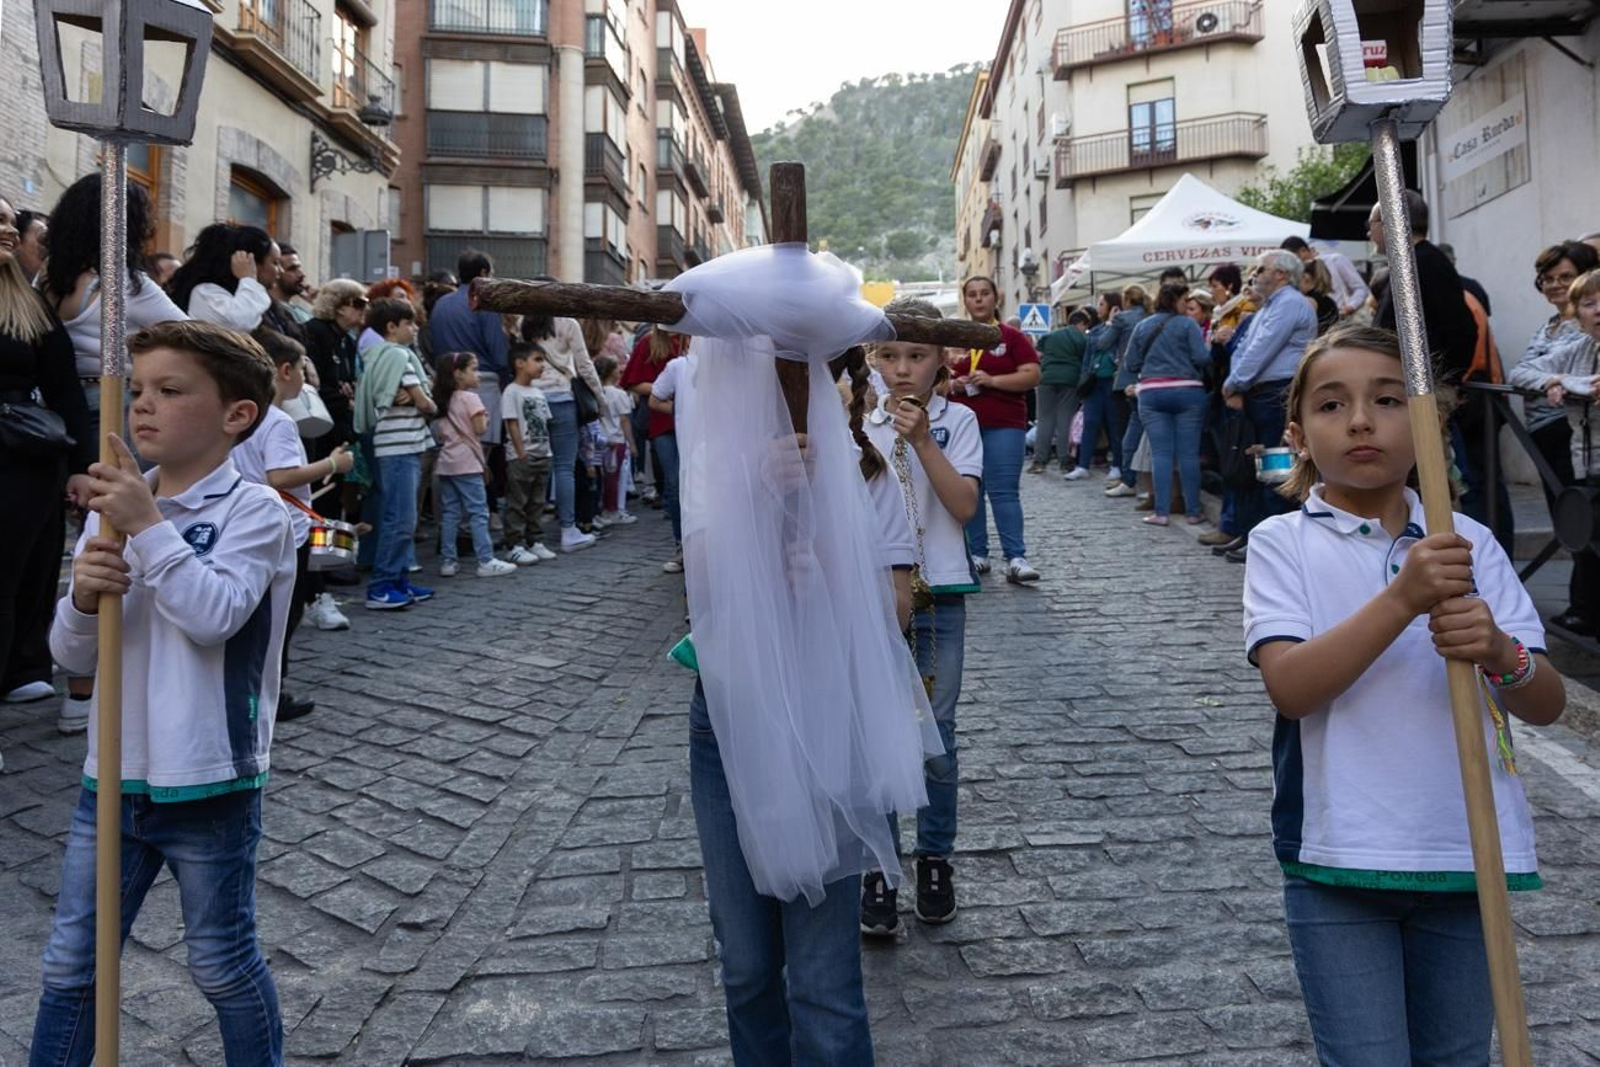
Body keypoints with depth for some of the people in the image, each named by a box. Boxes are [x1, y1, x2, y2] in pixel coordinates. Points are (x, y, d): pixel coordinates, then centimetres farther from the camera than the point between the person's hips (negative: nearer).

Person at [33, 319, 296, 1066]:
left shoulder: (254, 510, -11)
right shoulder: (113, 509, 5)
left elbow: (215, 615, -25)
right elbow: (72, 656, 5)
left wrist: (148, 527, -25)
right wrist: (85, 597, -15)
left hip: (210, 782, -5)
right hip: (113, 775, 5)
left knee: (223, 963, 13)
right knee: (70, 964, 17)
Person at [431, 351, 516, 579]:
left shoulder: (444, 400, 14)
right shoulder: (470, 398, -8)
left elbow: (441, 433, 11)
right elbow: (479, 429, -13)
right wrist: (484, 417, 5)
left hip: (446, 462, 7)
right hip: (466, 462, -7)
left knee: (449, 513, 8)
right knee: (478, 512, -5)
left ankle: (447, 562, 8)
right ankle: (486, 561, -7)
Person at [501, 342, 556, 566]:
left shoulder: (538, 392, 14)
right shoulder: (512, 391, -10)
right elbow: (512, 424, -14)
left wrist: (547, 450, 11)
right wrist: (521, 453, -17)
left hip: (542, 455, 8)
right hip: (521, 458, -8)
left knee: (537, 503, 13)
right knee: (517, 503, -2)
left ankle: (535, 542, 20)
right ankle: (516, 546, 1)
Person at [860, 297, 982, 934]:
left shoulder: (957, 421, 0)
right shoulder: (858, 423, 2)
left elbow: (965, 505, -10)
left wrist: (921, 440, -19)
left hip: (939, 595, 0)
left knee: (936, 734, 8)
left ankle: (935, 860, 25)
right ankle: (878, 870, 15)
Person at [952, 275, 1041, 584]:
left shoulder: (1012, 337, 3)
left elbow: (1033, 375, -4)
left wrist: (993, 380, -15)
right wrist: (952, 385, -7)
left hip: (1004, 425, -3)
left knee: (1004, 491, -8)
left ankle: (1015, 558, -9)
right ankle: (978, 555, 13)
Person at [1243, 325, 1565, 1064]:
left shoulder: (1468, 543, 3)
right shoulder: (1284, 541, -5)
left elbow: (1548, 704, 1)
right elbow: (1290, 686, -19)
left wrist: (1498, 654, -21)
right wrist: (1403, 599, -27)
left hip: (1468, 852, 4)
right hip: (1338, 859, -3)